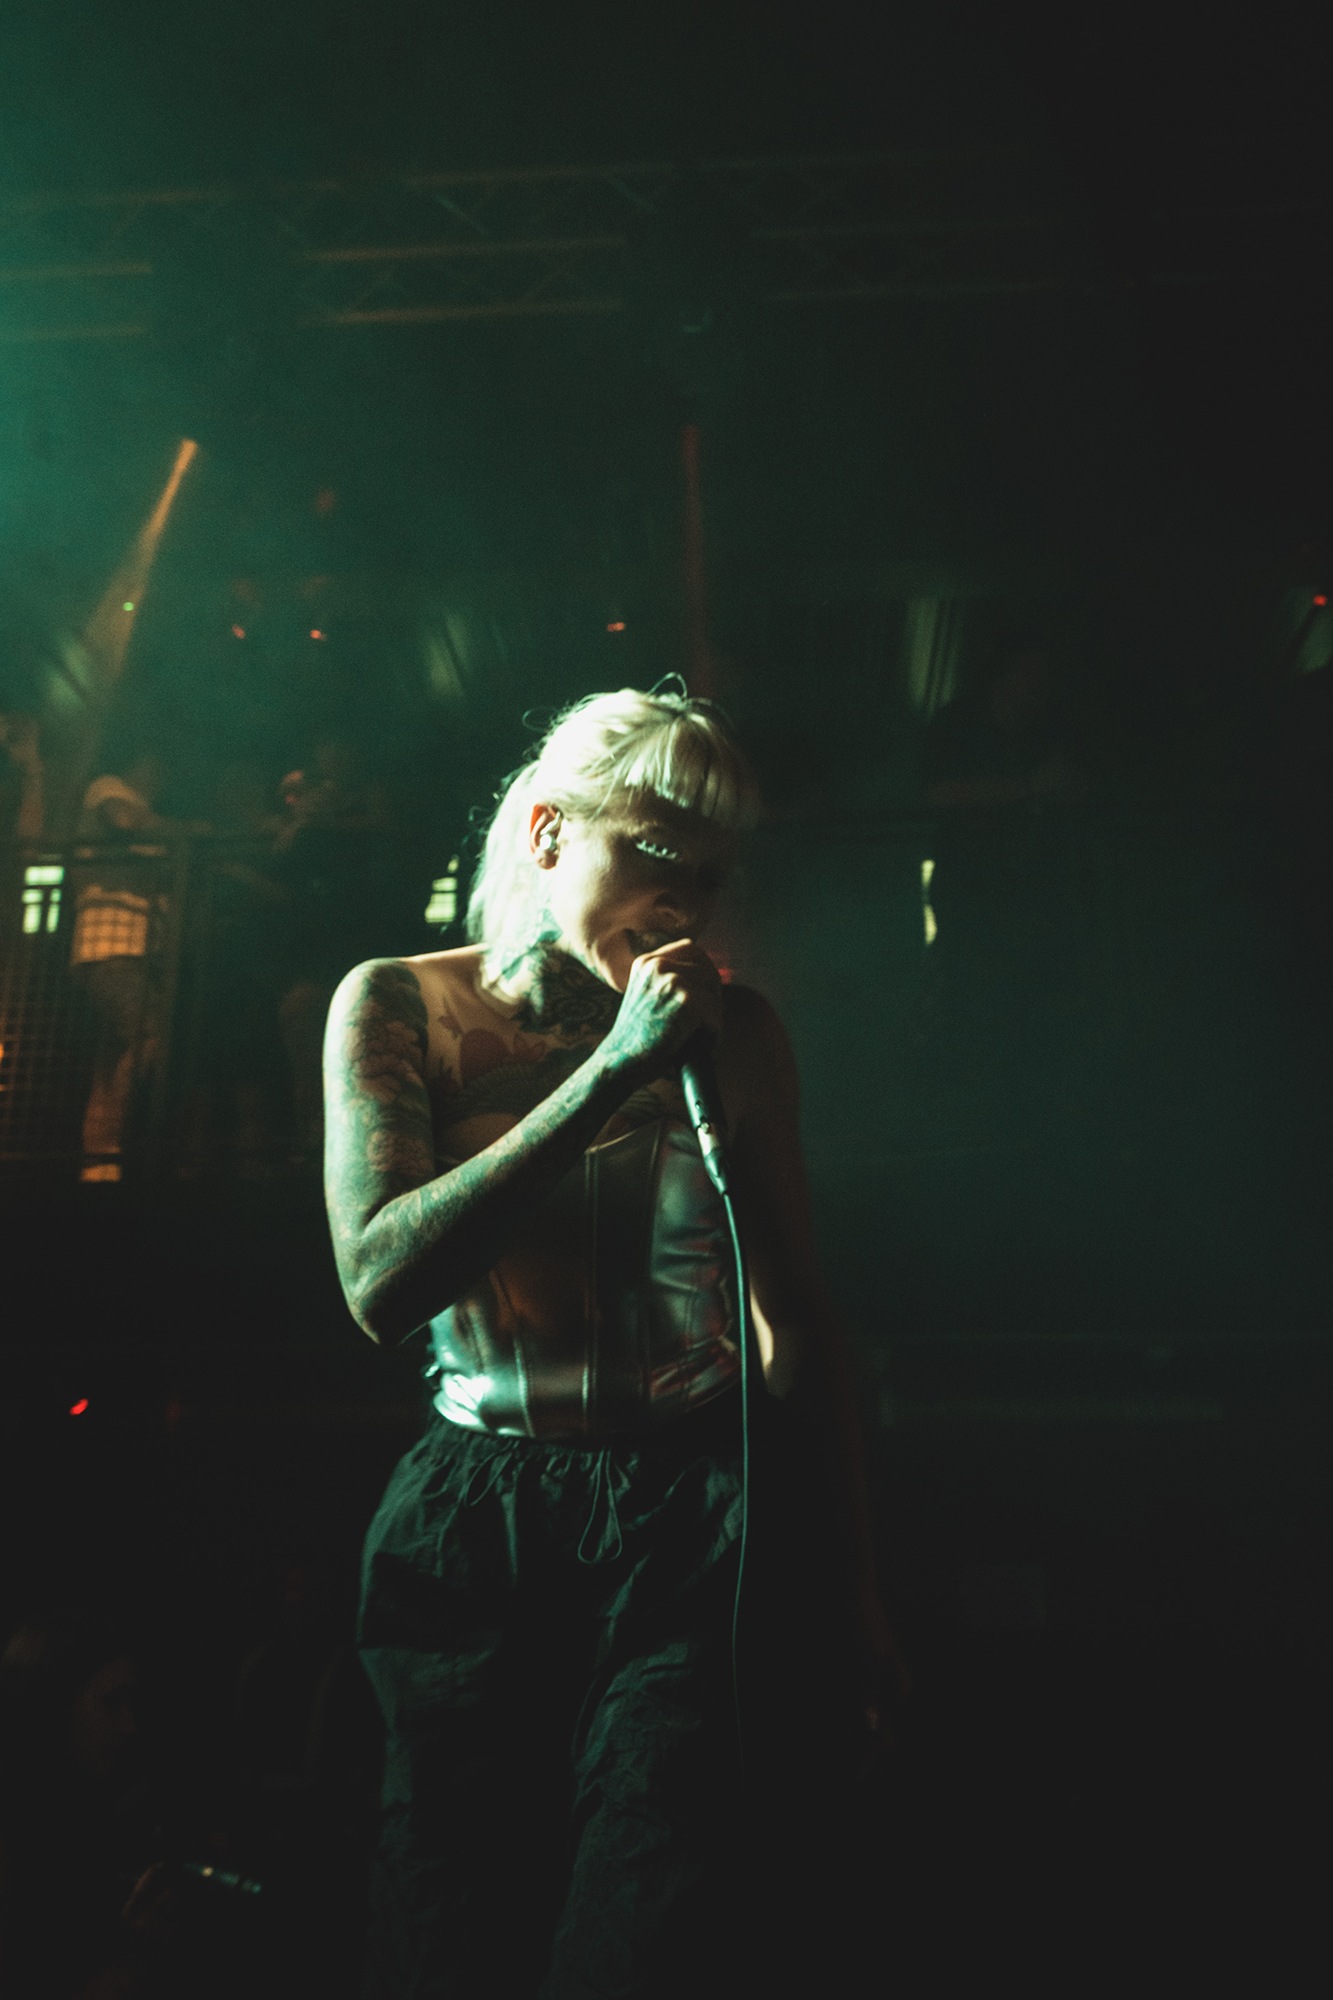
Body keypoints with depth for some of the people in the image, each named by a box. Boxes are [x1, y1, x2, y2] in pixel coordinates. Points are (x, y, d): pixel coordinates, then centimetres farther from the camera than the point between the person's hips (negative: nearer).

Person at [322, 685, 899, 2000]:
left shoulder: (735, 1029, -1)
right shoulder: (398, 1005, -3)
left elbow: (797, 1312, 5)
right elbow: (382, 1290, -17)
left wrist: (857, 1579, 8)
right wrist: (613, 1069, -22)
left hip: (691, 1526, 0)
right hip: (473, 1529, 1)